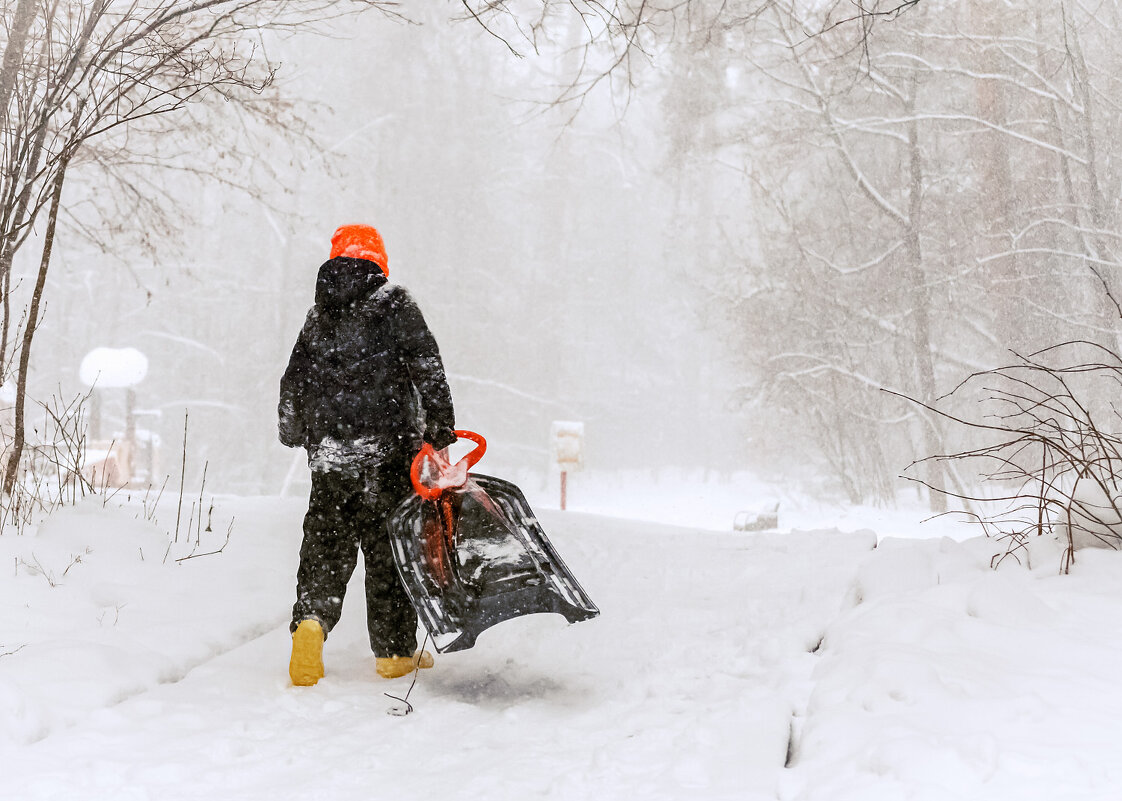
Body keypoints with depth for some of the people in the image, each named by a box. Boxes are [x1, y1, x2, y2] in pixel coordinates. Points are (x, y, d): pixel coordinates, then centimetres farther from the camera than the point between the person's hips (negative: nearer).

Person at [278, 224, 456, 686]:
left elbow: (293, 382, 20)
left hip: (328, 449, 3)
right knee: (388, 547, 3)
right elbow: (427, 367, -7)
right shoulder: (393, 303, 0)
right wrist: (440, 430, -4)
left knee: (326, 544, 8)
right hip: (387, 448, -3)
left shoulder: (318, 315, 13)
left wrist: (294, 436, 34)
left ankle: (311, 620, -16)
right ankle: (394, 652, 10)